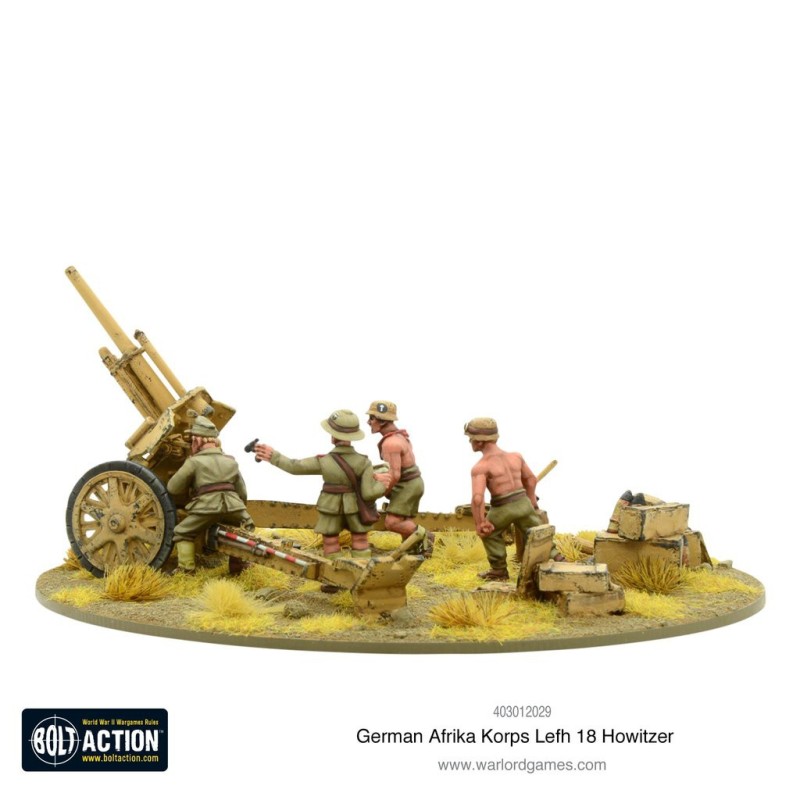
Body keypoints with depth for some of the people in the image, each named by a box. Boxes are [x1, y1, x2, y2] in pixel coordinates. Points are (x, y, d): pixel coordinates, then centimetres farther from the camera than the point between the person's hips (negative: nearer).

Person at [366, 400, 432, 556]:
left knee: (392, 523, -13)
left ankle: (423, 536, -4)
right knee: (404, 524, 11)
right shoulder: (399, 435, 8)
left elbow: (394, 475, -27)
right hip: (412, 483, 10)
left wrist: (384, 492, -11)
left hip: (406, 487, -10)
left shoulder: (390, 443, -24)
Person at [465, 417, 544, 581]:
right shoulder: (515, 457, 6)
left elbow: (477, 498, -23)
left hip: (502, 509, -4)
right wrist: (532, 505, 30)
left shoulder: (480, 467, -13)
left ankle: (499, 570, 30)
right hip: (523, 503, 4)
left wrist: (479, 523, -12)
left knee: (490, 533, 23)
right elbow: (531, 479, 19)